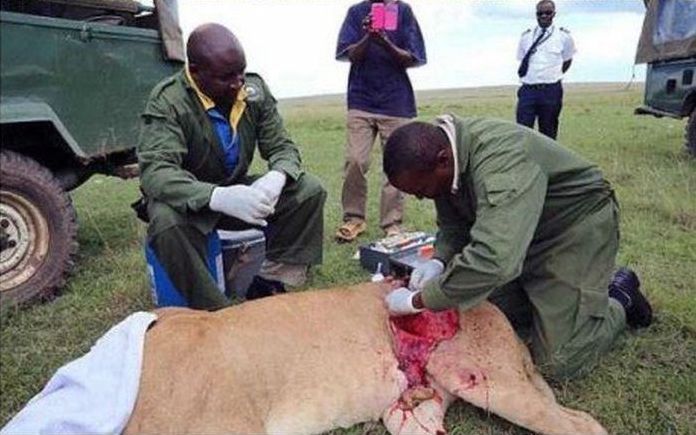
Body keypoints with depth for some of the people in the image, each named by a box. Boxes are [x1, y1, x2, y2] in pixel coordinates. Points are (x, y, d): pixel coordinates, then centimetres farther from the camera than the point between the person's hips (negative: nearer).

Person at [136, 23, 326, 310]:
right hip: (190, 200, -4)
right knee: (167, 222, -38)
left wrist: (276, 177, -31)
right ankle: (214, 312, -19)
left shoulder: (255, 90, -8)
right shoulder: (167, 102, -22)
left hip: (238, 189, 5)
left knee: (310, 190, -13)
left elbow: (282, 147, -5)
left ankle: (269, 282, -9)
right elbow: (154, 171, -33)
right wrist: (217, 197, -51)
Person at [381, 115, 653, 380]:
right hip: (518, 232, 8)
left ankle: (620, 300, 16)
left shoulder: (500, 160, -39)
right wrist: (438, 261, -18)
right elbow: (452, 226, 3)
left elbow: (494, 261, -51)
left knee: (560, 363, -9)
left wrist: (418, 300, -41)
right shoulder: (440, 151, -10)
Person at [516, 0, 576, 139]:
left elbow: (567, 60, 17)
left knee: (548, 132, 4)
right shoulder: (526, 36, 11)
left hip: (551, 91, -1)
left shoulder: (564, 36, 6)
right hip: (528, 90, 1)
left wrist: (554, 76, 12)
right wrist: (526, 78, 9)